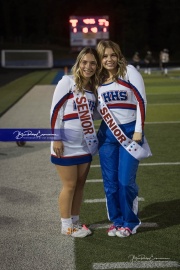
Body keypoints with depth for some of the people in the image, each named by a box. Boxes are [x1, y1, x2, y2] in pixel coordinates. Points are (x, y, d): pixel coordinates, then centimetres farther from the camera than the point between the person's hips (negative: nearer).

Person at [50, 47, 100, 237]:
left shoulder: (93, 88, 10)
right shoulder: (67, 82, -9)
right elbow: (55, 111, -12)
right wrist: (56, 138, -15)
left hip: (85, 145, 6)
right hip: (67, 146, -6)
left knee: (80, 184, 11)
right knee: (69, 185, 2)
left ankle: (75, 222, 24)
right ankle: (66, 225, 15)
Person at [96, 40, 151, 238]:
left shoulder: (129, 72, -6)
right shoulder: (98, 79, 8)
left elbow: (141, 100, -9)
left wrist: (139, 130, -13)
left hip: (130, 131, -4)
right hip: (107, 133, 4)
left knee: (126, 181, -5)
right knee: (110, 182, 5)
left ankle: (130, 222, 13)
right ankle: (116, 220, 20)